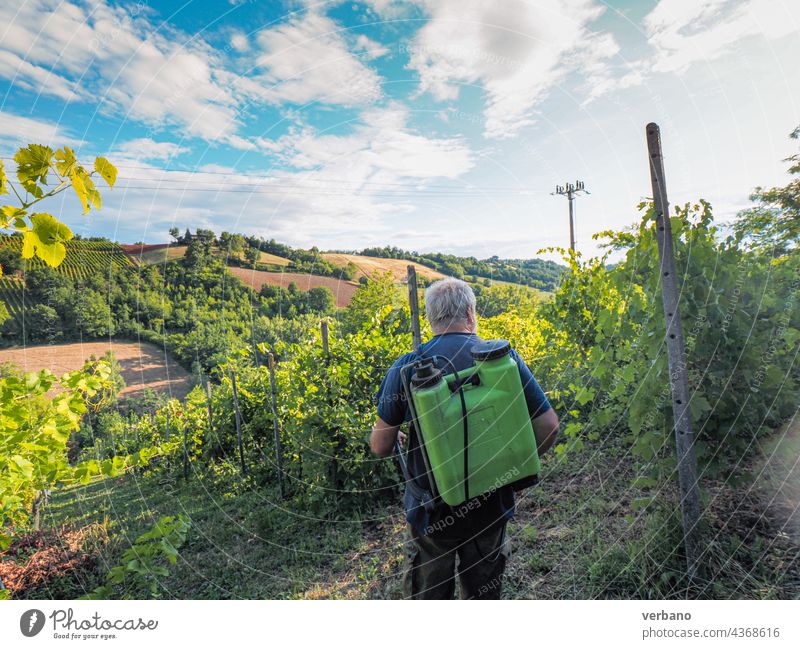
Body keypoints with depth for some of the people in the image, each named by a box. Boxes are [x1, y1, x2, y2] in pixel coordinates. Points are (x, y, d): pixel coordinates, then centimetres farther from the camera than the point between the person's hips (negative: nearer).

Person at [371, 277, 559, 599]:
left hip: (432, 511, -1)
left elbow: (381, 446, -9)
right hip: (491, 505, 2)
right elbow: (548, 425, -6)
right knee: (484, 595, 25)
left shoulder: (407, 367, -14)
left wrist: (388, 437, 14)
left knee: (428, 596, 21)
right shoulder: (505, 357, -9)